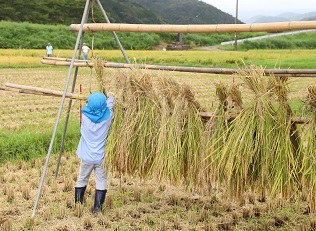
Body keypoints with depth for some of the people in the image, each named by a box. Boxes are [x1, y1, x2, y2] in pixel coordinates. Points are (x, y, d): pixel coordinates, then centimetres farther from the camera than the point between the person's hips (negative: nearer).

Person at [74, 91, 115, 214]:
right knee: (101, 182, 7)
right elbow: (110, 107, 12)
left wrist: (93, 101, 32)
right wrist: (110, 97, 32)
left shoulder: (85, 116, -11)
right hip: (101, 157, -1)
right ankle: (97, 208, 5)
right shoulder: (107, 116, -11)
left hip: (87, 156, 1)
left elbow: (88, 107, 14)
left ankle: (77, 206, 22)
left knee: (82, 180, 16)